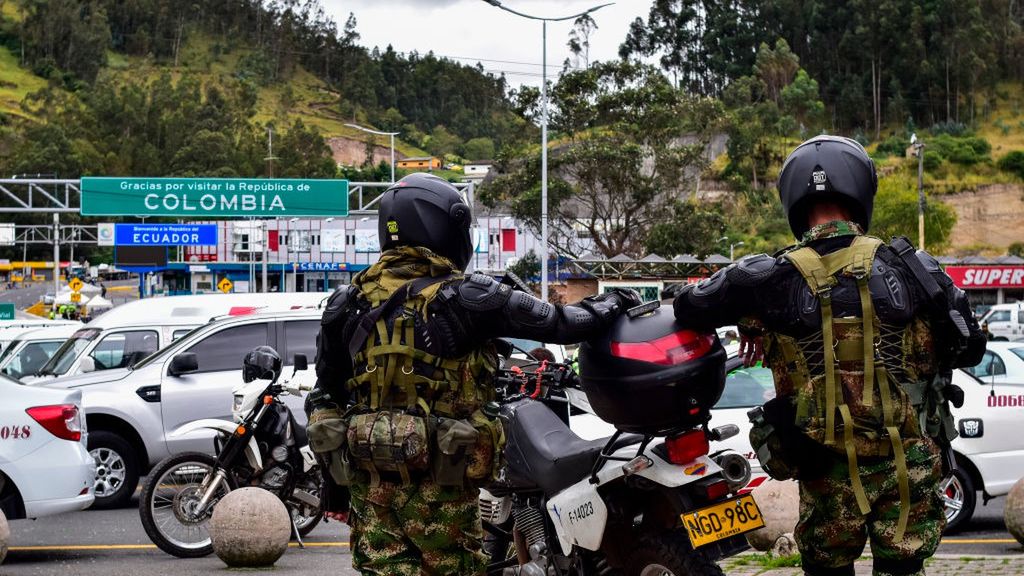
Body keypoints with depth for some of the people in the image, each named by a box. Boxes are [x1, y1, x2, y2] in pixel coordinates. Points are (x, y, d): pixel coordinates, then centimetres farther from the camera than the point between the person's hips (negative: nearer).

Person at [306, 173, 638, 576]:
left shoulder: (349, 302, 7)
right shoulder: (465, 299, -10)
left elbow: (327, 394, 12)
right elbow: (557, 324, -6)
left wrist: (331, 476, 20)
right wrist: (611, 305, 14)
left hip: (368, 475, 5)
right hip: (436, 478, -5)